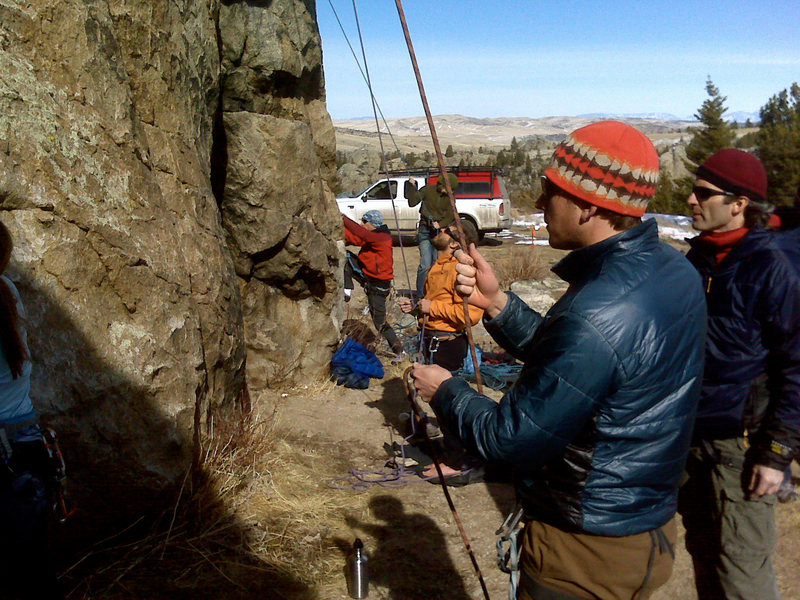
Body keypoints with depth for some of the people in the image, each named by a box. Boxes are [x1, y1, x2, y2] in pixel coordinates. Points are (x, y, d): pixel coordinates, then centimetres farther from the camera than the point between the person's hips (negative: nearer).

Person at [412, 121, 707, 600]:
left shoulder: (596, 316, -34)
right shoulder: (675, 269, -3)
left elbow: (510, 439, -24)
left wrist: (446, 392, -7)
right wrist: (496, 302, -3)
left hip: (586, 552, -9)